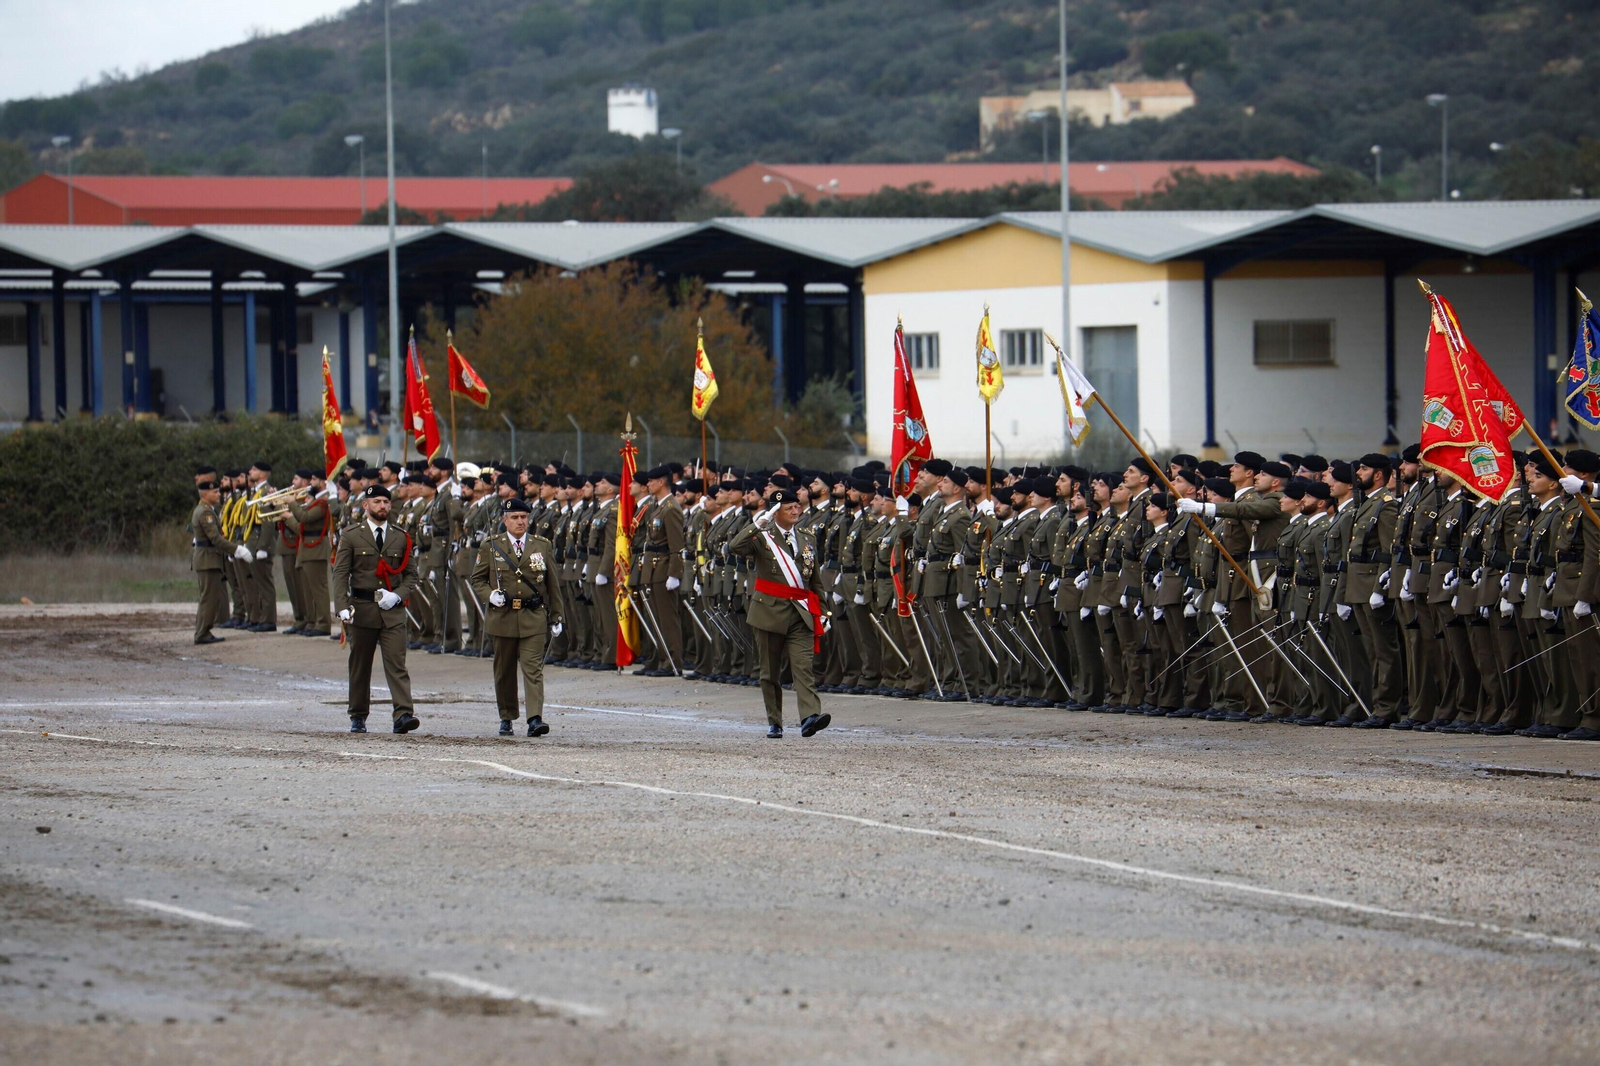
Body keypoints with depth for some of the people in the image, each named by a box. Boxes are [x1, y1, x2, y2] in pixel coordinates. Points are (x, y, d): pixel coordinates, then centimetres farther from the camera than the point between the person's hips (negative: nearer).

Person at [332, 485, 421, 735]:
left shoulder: (401, 539, 10)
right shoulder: (352, 538, 5)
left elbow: (411, 574, 11)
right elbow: (340, 574, -1)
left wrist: (397, 595, -9)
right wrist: (343, 607, -15)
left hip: (393, 611, 0)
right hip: (361, 608, 0)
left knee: (396, 663, -11)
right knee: (359, 665, 7)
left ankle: (403, 715, -21)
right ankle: (358, 717, 18)